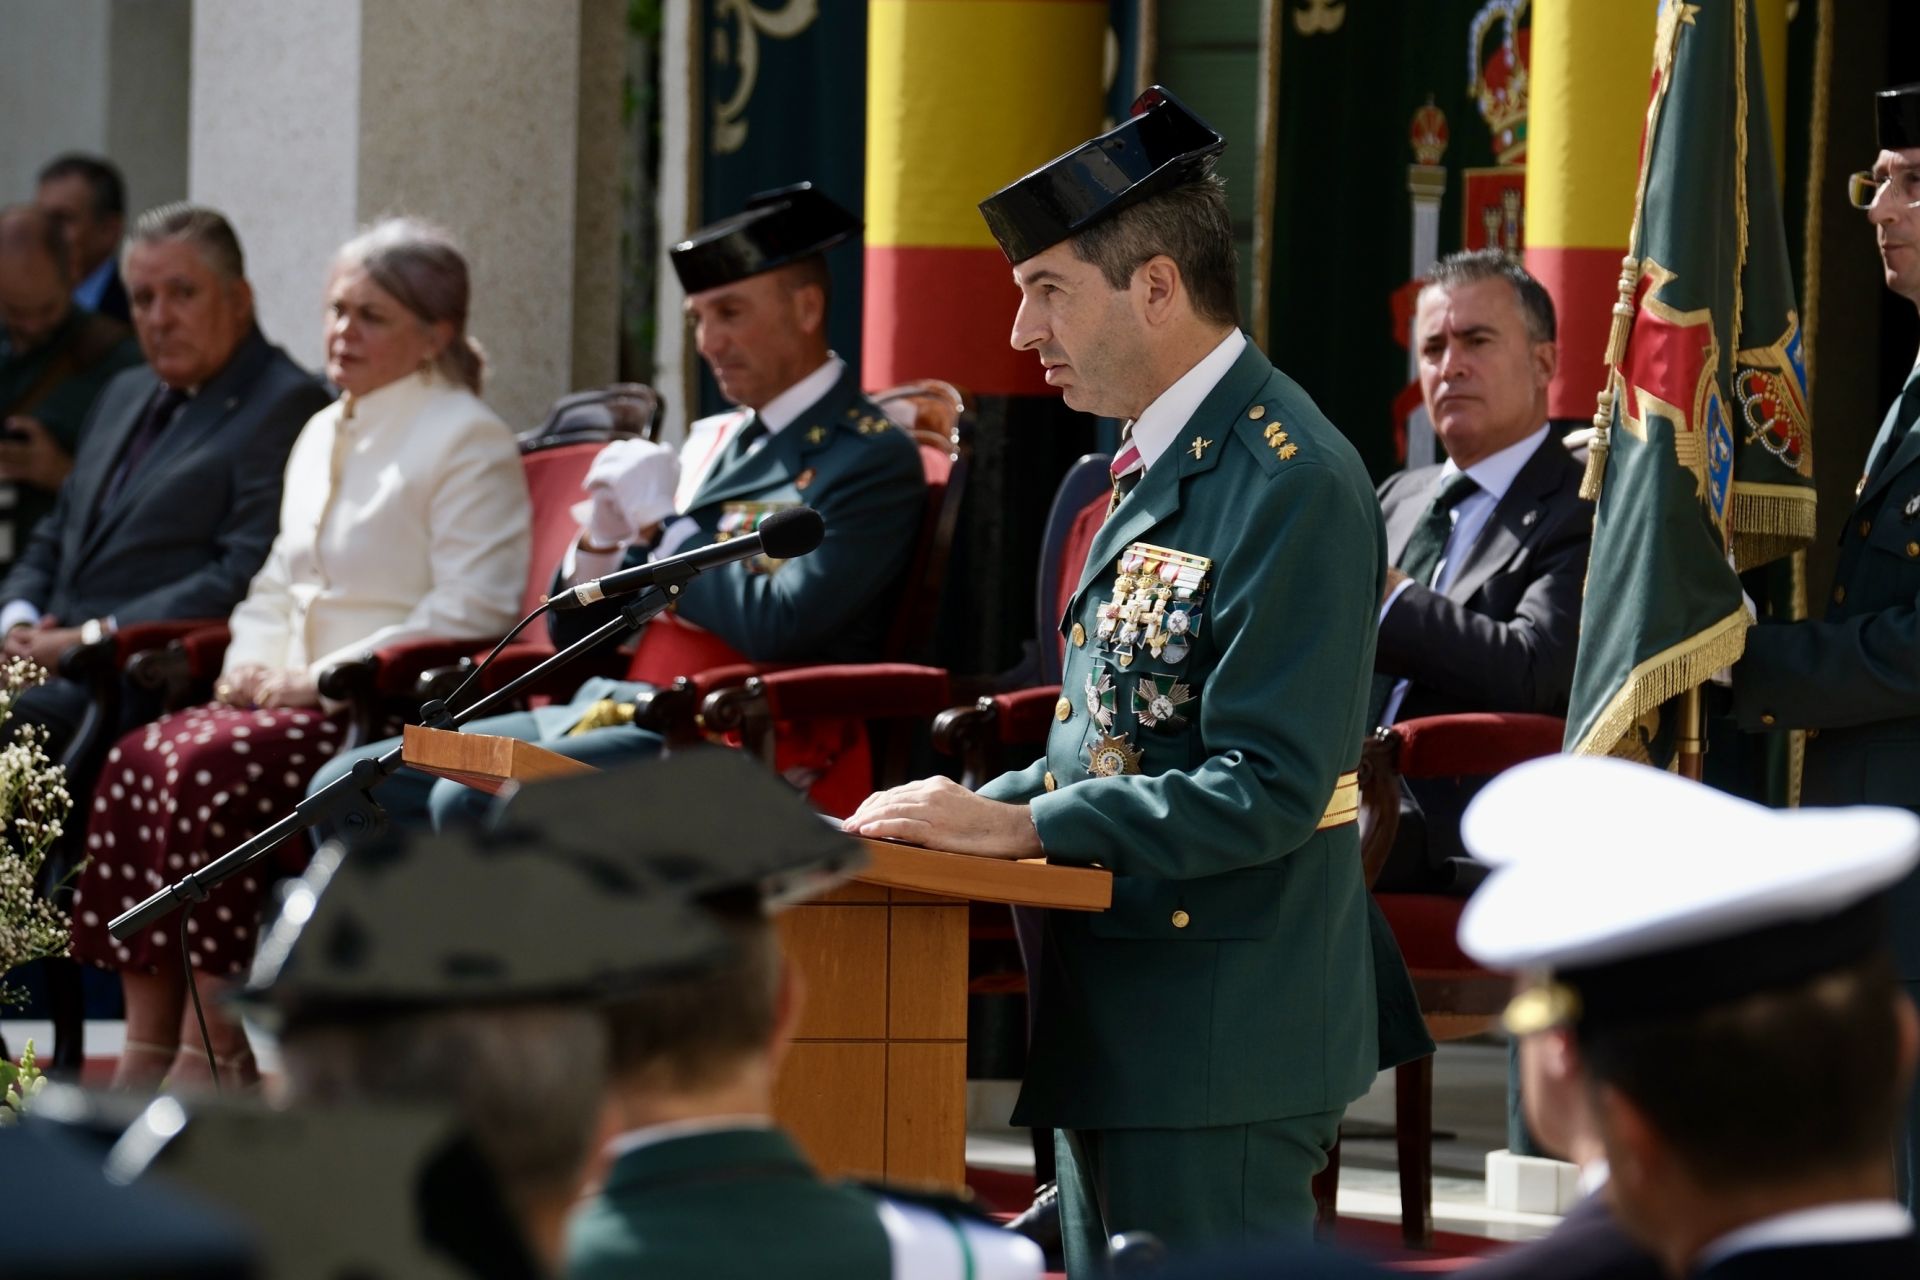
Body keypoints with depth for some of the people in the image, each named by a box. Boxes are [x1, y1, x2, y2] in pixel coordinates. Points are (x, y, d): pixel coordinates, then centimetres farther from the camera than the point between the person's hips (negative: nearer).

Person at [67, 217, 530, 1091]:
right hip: (297, 698, 8)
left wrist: (322, 678, -16)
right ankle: (149, 1046, -17)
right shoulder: (323, 436, 23)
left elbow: (474, 610, -14)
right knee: (140, 760, -15)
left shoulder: (467, 442, -4)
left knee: (213, 767, -29)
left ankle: (215, 1048, -26)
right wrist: (252, 667, 5)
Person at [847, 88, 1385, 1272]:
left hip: (1216, 1042, -10)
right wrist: (976, 809, 6)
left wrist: (1022, 825, -21)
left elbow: (1268, 789, -22)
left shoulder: (1293, 485, -16)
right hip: (1117, 1036, 10)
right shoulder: (1152, 467, 16)